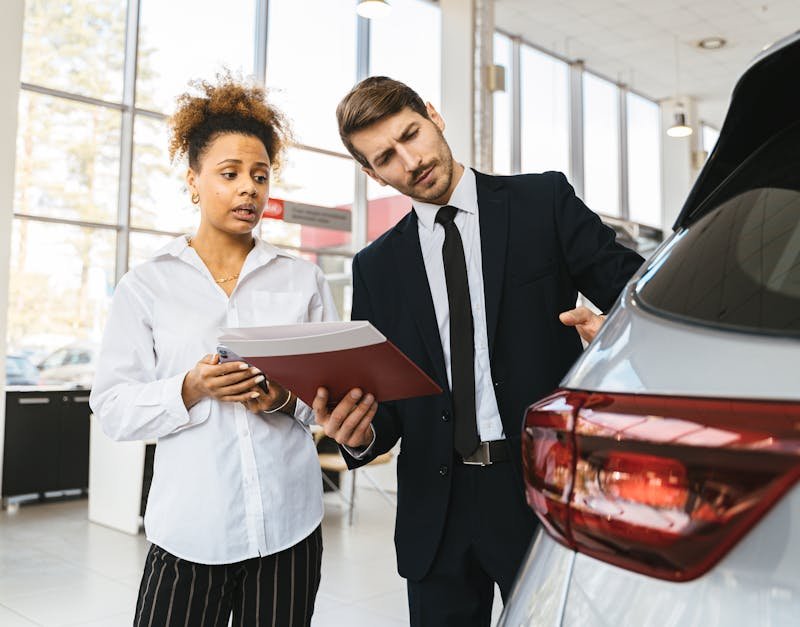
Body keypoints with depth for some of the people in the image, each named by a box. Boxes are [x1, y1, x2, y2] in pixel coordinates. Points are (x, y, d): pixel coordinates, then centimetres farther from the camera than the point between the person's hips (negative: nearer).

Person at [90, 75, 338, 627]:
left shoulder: (304, 280, 7)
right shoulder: (146, 286, 3)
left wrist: (289, 398, -13)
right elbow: (115, 408, -1)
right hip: (190, 527, -1)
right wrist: (192, 389, -16)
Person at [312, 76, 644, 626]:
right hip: (436, 509, 3)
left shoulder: (544, 202, 1)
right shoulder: (376, 266, 8)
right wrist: (359, 435, -13)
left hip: (541, 490, -2)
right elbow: (382, 396, 9)